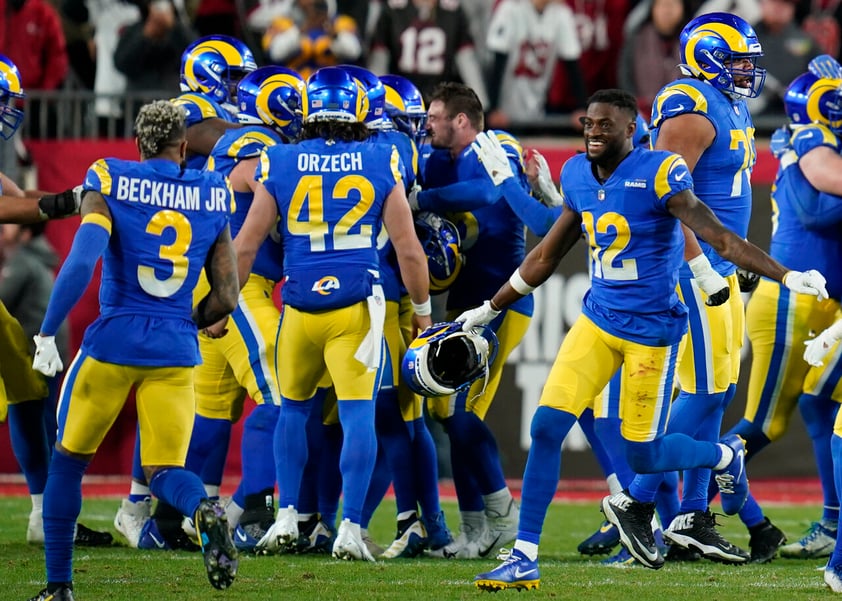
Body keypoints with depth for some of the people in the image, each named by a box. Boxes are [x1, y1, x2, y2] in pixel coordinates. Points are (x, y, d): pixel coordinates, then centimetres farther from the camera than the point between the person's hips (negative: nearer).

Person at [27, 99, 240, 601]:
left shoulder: (110, 186, -4)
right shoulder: (212, 199, 6)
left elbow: (80, 264, -18)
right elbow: (226, 297, 6)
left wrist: (47, 334, -14)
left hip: (114, 341, -2)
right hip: (177, 352, 2)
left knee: (69, 460, 15)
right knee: (164, 470, 7)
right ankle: (206, 510, -28)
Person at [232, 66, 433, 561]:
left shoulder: (281, 164, 2)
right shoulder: (381, 165, 0)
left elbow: (246, 246, 6)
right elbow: (409, 249, 2)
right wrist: (423, 310, 15)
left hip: (301, 309, 2)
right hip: (358, 307, -2)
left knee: (294, 408, 20)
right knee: (358, 415, -3)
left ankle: (287, 519, 18)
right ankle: (350, 528, -10)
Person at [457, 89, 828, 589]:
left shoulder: (658, 174, -16)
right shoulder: (579, 177, 5)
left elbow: (721, 238, -17)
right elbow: (547, 256, 18)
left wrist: (787, 275, -28)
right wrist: (491, 309, 25)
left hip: (652, 327, -6)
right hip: (598, 319, 6)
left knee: (642, 454, -2)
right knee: (547, 428, -7)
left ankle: (726, 457, 30)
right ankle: (524, 558, 0)